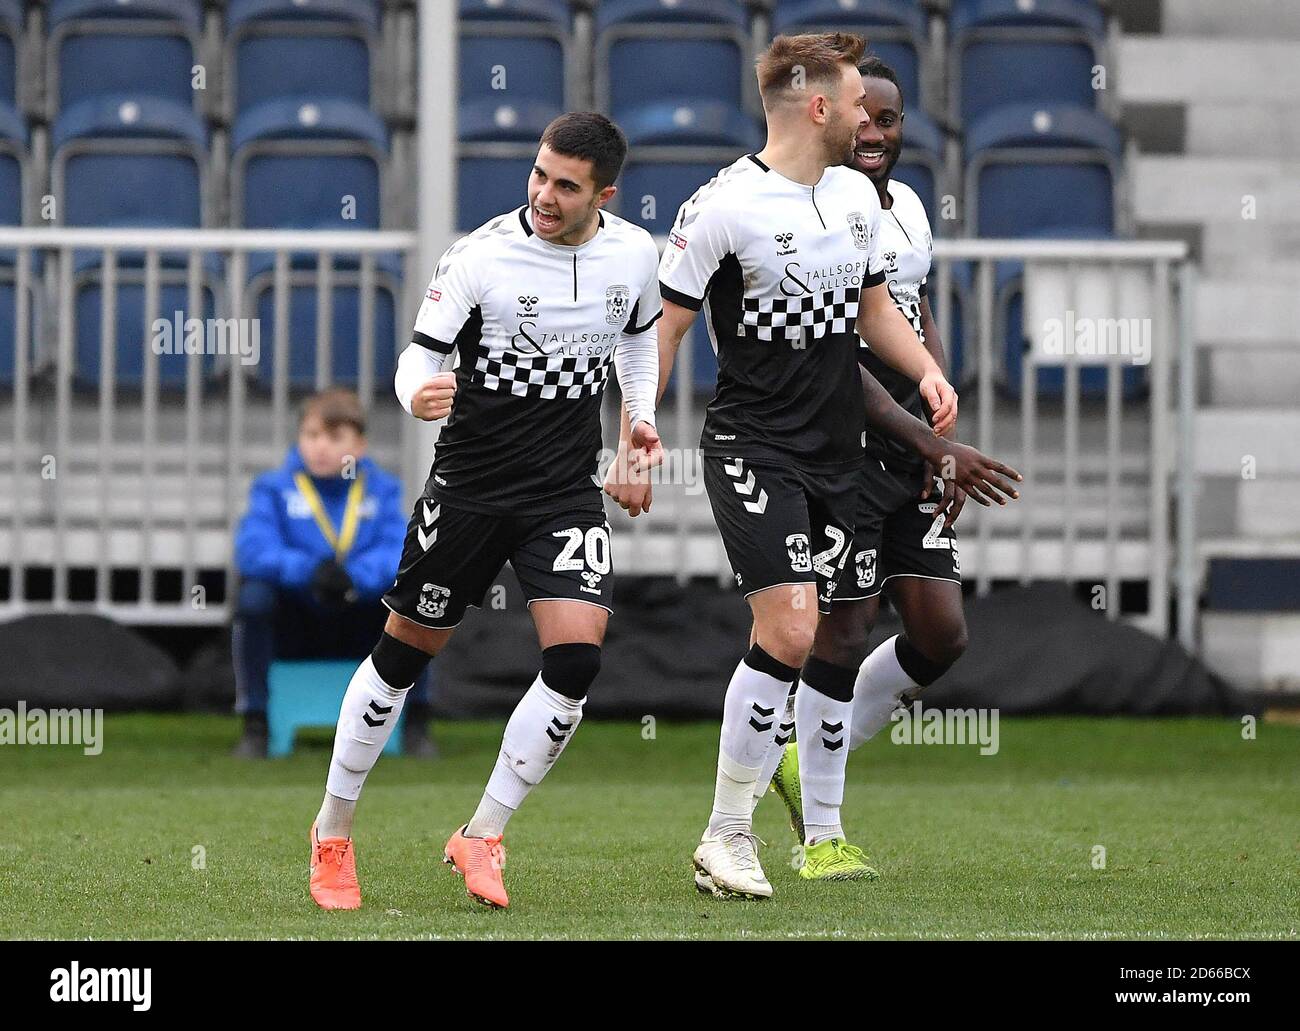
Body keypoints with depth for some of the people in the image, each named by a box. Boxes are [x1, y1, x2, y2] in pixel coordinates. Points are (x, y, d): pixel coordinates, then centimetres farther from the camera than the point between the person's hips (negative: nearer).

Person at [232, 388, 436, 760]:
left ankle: (416, 725, -11)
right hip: (293, 630, -1)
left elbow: (400, 549, -12)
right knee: (253, 593, -31)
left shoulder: (382, 489, 6)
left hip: (362, 627, 1)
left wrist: (354, 578, -34)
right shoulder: (274, 489, 2)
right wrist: (309, 573, -35)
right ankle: (254, 726, -19)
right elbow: (252, 550, -16)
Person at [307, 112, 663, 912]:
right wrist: (416, 392, -34)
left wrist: (641, 416, 8)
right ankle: (334, 831, 25)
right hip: (469, 485, -2)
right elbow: (423, 351, -12)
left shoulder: (633, 254, -2)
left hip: (569, 493, 2)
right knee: (405, 652, 6)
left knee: (577, 657, -15)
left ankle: (482, 838, -1)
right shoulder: (481, 255, -15)